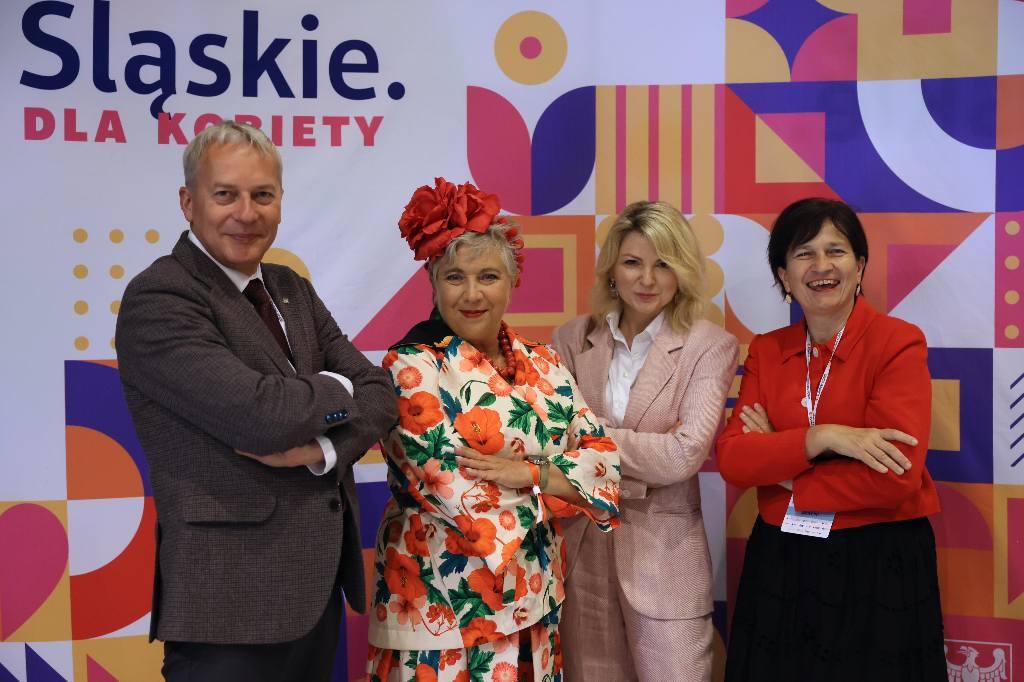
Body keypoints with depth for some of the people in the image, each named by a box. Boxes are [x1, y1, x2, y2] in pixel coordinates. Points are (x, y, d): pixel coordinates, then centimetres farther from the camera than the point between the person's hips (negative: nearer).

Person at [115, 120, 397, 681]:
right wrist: (335, 390, -6)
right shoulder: (158, 298, -14)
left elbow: (378, 393, 4)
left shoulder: (292, 290, 10)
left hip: (319, 580, 7)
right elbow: (262, 414, -26)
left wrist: (322, 447, -16)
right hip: (232, 595, -7)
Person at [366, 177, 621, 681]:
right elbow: (459, 496, -20)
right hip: (446, 608, -5)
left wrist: (527, 474, -17)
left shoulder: (541, 364, 6)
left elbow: (604, 456, -1)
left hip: (535, 600, 6)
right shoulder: (412, 368, -12)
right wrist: (558, 488, -8)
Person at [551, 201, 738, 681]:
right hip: (581, 549, 3)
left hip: (664, 554, -3)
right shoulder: (572, 340, 2)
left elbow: (686, 455, -17)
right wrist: (648, 451, -15)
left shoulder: (710, 346, -7)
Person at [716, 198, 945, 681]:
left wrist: (776, 464, -11)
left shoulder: (899, 343, -11)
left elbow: (895, 477, -20)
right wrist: (822, 438, -21)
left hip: (880, 564, -4)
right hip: (780, 563, 4)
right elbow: (732, 459, -7)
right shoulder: (765, 351, 4)